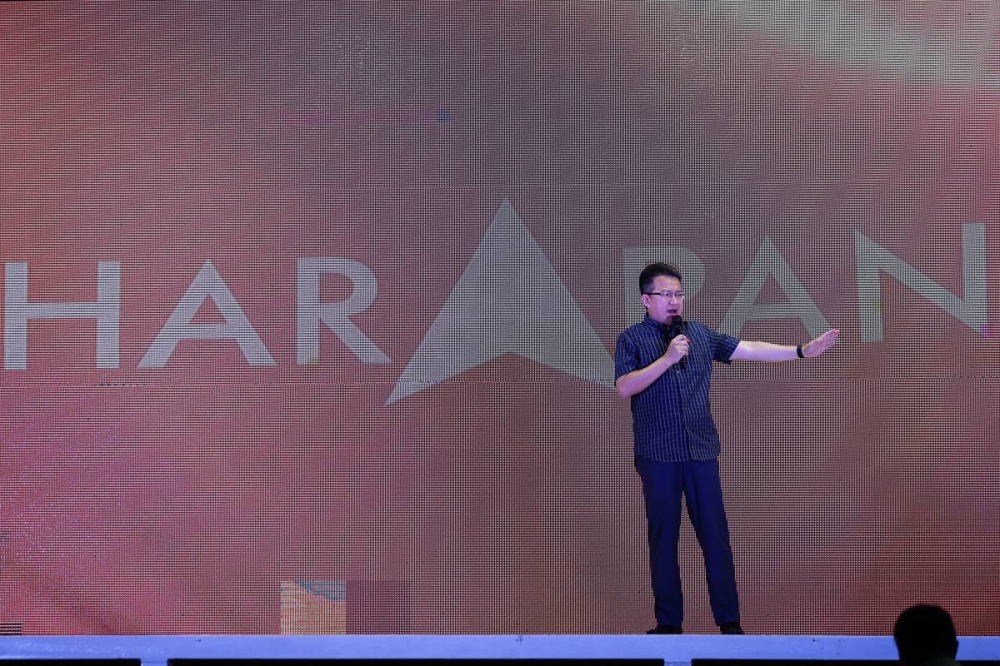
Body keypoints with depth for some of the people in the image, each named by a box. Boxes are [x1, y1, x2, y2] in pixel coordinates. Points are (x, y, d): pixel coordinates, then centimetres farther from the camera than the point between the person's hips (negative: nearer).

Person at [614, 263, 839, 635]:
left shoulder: (700, 334, 11)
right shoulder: (632, 340, 1)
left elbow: (749, 350, 7)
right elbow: (625, 388, -13)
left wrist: (802, 351, 0)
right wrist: (667, 359, -19)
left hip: (701, 450, 3)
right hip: (658, 455, -2)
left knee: (715, 534, 2)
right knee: (664, 538, 3)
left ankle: (729, 621, 8)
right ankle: (669, 623, 12)